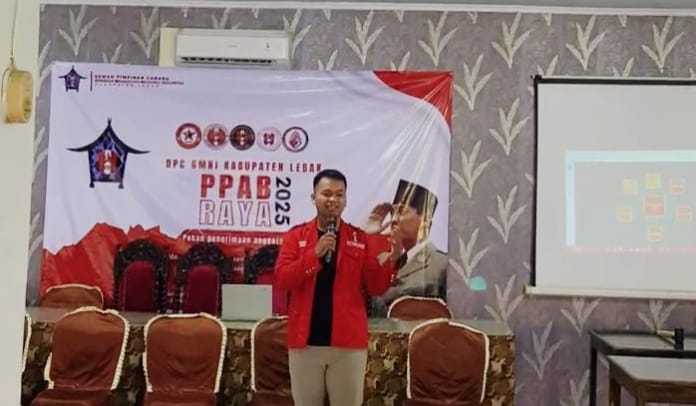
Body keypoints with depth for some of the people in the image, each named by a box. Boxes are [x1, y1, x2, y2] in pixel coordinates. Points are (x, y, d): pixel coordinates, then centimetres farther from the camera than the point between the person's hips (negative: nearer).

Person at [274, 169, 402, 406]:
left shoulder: (361, 239, 3)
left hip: (348, 342, 0)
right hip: (305, 341, 0)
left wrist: (391, 258, -18)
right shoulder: (295, 236, 3)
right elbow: (282, 279, -8)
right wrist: (314, 254, -19)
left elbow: (376, 288, -1)